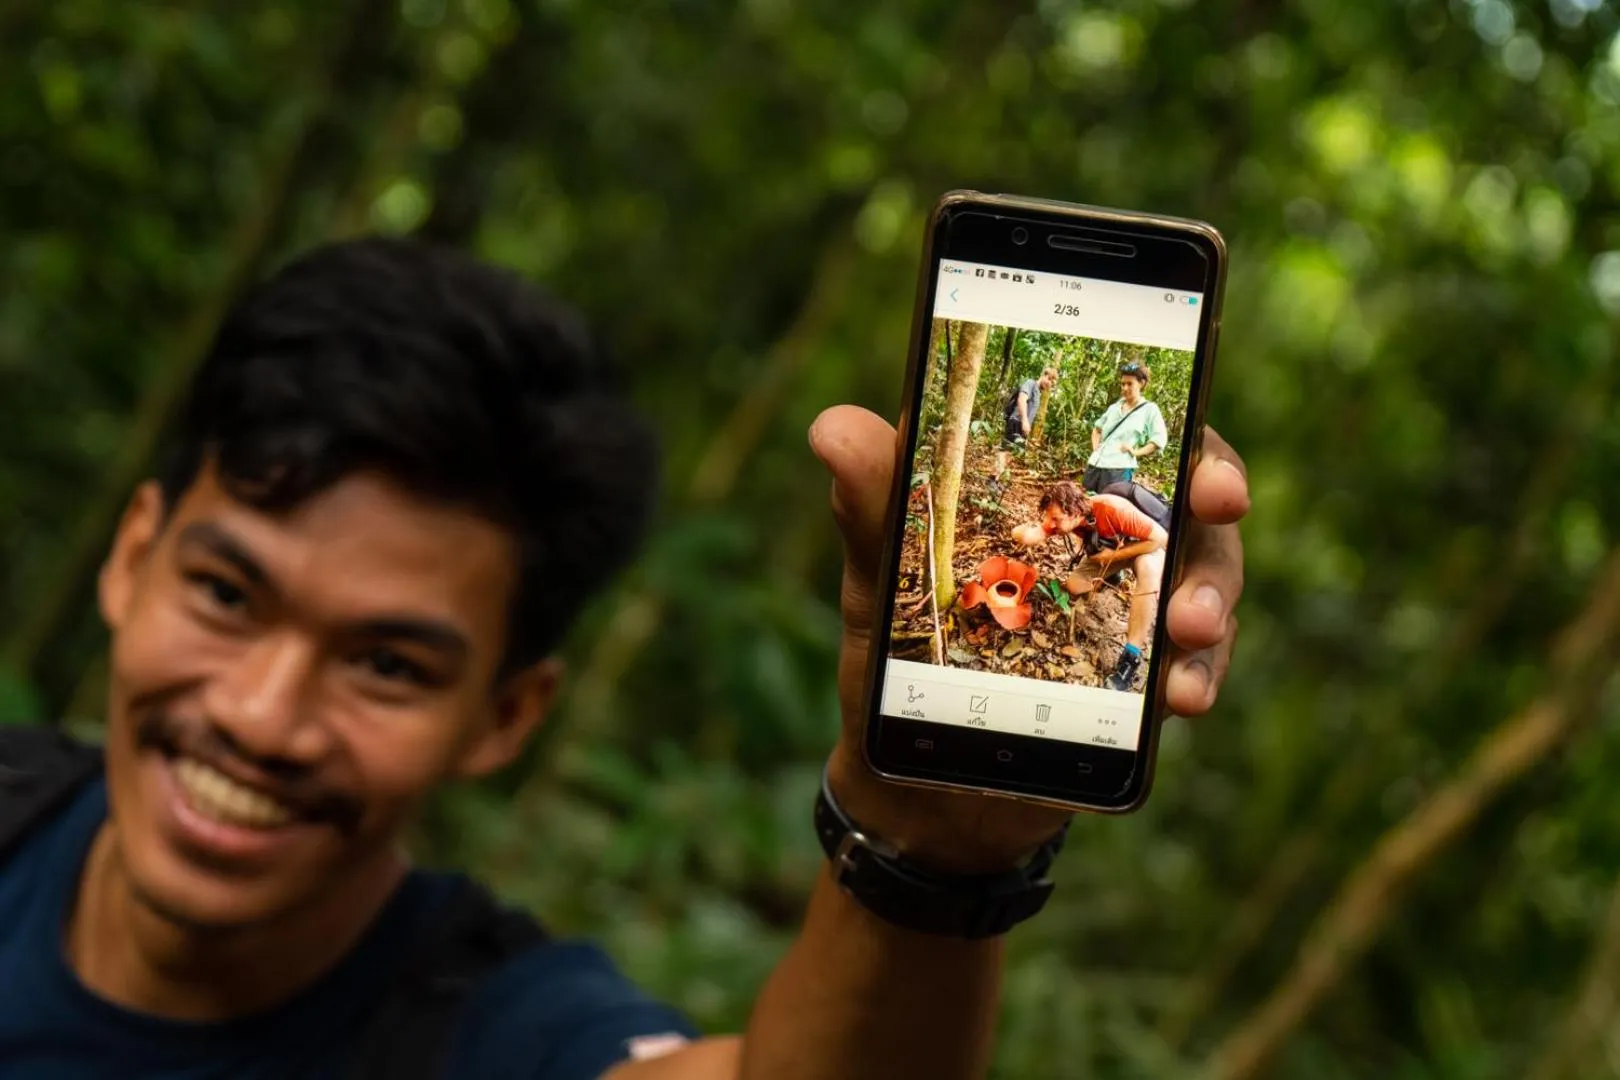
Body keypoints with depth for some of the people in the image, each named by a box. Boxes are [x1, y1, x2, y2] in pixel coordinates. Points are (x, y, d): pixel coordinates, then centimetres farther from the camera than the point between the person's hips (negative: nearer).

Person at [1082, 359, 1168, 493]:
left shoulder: (1149, 410, 2)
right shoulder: (1114, 407, 17)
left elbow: (1159, 441, -4)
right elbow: (1097, 428, 32)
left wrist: (1136, 452, -9)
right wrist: (1095, 448, 16)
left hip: (1119, 469, -6)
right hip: (1094, 465, 6)